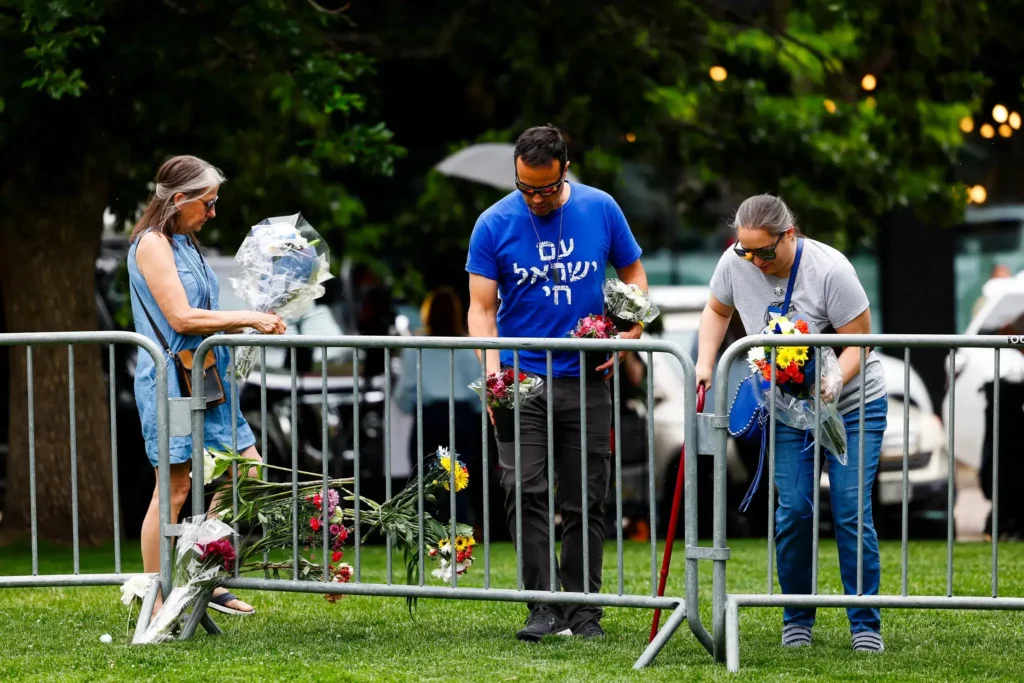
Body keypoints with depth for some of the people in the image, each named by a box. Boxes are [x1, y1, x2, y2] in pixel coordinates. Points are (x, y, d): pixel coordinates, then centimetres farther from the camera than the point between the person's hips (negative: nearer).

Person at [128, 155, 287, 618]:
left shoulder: (184, 243, 18)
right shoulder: (152, 244, -10)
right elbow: (180, 318, -18)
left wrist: (256, 323, 6)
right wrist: (247, 318, -14)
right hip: (169, 379, -9)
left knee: (247, 469, 6)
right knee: (174, 487, -8)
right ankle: (155, 603, -3)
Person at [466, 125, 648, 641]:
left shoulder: (600, 210, 1)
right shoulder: (494, 224, -4)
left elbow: (634, 276, 12)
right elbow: (481, 307, -5)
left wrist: (629, 336, -5)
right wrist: (492, 367, -20)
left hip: (586, 379, 2)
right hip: (521, 376, -1)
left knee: (586, 501, 4)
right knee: (527, 494, -11)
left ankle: (583, 609, 12)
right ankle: (543, 606, -7)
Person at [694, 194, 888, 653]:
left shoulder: (829, 270, -22)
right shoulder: (735, 263, -9)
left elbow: (858, 343, -17)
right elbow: (717, 310, 13)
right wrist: (705, 363, -1)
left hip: (851, 404, -3)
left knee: (851, 512, -8)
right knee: (794, 511, -5)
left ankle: (865, 625, 1)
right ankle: (796, 620, 11)